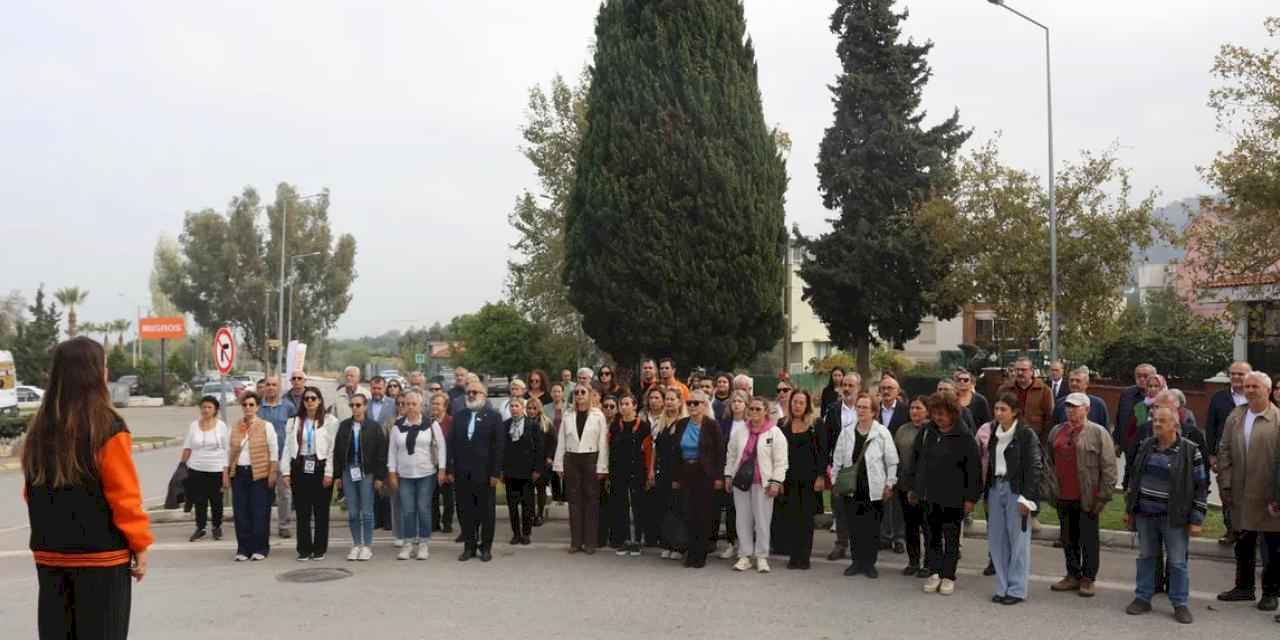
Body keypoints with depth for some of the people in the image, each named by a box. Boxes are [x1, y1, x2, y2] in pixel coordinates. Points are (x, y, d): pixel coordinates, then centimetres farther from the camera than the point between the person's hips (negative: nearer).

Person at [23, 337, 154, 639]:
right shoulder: (107, 428, -16)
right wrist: (140, 544, -5)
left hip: (50, 552, 6)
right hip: (101, 554, -5)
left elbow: (31, 493, 10)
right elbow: (124, 495, -15)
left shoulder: (39, 428, 2)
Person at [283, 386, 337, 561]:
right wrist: (286, 472, 0)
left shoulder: (329, 421, -2)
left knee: (321, 511, 3)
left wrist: (329, 472, -11)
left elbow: (333, 448, -6)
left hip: (320, 468, -3)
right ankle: (304, 549, 12)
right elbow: (288, 447, 8)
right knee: (302, 511, 5)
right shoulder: (294, 421, 11)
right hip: (300, 468, 3)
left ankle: (319, 549, 12)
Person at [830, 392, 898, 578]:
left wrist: (889, 484, -2)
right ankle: (856, 561, 20)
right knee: (853, 527, 7)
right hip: (851, 488, 3)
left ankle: (869, 563, 17)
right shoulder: (846, 432, 4)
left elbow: (892, 461, 0)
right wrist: (834, 482, 7)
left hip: (874, 489, -2)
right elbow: (837, 460, 9)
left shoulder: (882, 433, -5)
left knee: (872, 528, 4)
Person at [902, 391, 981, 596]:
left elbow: (974, 469, -8)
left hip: (953, 497, -4)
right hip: (929, 495, 4)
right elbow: (914, 459, 11)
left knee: (951, 537, 7)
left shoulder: (964, 438, -10)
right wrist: (911, 487, 10)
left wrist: (971, 497, -10)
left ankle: (948, 576, 18)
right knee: (932, 534, 10)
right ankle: (934, 572, 21)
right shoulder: (926, 432, 3)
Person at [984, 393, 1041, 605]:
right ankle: (1002, 587, 18)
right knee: (996, 540, 8)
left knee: (1018, 540, 1)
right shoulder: (993, 432, 10)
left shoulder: (1027, 435, -8)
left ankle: (1017, 589, 10)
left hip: (1016, 490, -6)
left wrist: (1027, 498, -15)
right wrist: (987, 492, 10)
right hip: (996, 488, 6)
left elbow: (1034, 467, -10)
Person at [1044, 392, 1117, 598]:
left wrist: (1103, 496, -11)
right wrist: (1052, 487, 7)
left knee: (1088, 539, 5)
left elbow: (1108, 467, -8)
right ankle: (1072, 575, 23)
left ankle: (1088, 579, 14)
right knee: (1068, 538, 12)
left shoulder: (1098, 433, -4)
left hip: (1087, 499, -5)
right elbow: (1048, 461, 16)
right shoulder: (1056, 432, 11)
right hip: (1063, 497, 5)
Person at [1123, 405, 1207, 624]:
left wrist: (1196, 520, -8)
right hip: (1145, 515, 4)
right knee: (1146, 557, 12)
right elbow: (1135, 478, 15)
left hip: (1174, 518, -4)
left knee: (1177, 562, 3)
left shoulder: (1190, 451, -7)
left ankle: (1180, 604, 16)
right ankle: (1142, 598, 21)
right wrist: (1129, 509, 15)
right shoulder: (1146, 446, 7)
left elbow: (1201, 487, -5)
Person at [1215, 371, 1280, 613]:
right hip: (1241, 497, 5)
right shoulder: (1235, 418, 6)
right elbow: (1224, 452, 8)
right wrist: (1225, 485, 2)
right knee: (1243, 545, 17)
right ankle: (1244, 587, 31)